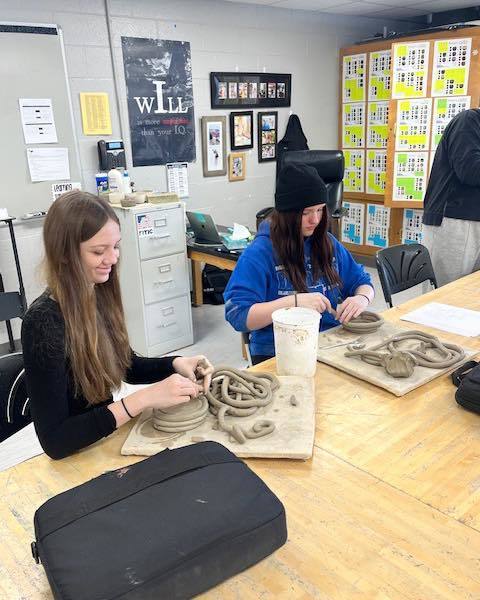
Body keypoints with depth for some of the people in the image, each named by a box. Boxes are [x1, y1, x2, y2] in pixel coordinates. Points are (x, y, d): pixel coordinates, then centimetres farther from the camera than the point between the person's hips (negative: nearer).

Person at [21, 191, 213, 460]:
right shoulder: (44, 322, -26)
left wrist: (176, 364, -9)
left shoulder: (100, 295, -5)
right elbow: (54, 440, -26)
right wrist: (143, 399, -30)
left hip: (107, 439, 6)